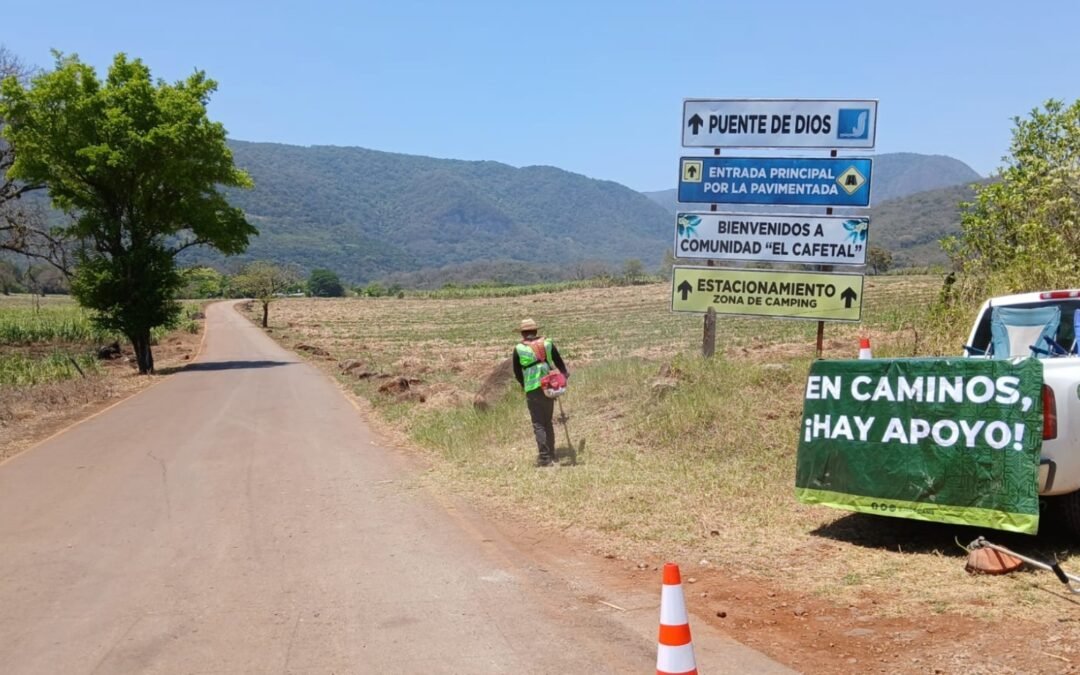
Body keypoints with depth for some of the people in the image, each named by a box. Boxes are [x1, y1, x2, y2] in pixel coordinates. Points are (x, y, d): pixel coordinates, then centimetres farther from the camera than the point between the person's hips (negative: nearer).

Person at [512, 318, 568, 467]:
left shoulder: (518, 349, -1)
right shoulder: (547, 343, 6)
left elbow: (517, 372, 7)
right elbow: (559, 362, 12)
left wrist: (524, 385, 25)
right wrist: (565, 374, 31)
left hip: (533, 390, -4)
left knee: (538, 424, 0)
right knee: (548, 422, 17)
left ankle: (544, 457, -7)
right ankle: (551, 455, 22)